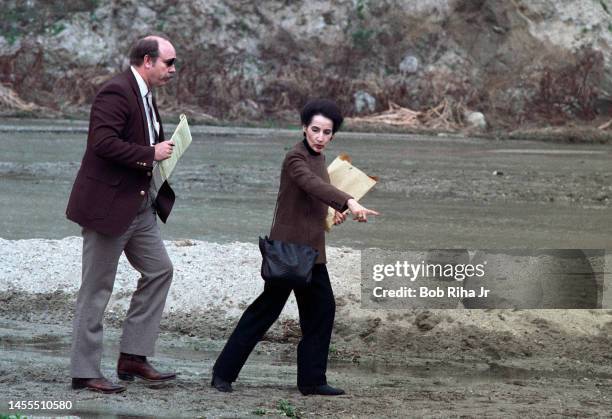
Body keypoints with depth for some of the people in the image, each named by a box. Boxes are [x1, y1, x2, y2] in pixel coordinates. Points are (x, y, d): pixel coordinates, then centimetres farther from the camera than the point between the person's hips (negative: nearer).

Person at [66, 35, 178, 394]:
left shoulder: (145, 96, 14)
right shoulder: (117, 93, -17)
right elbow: (103, 142, -27)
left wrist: (163, 148, 5)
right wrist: (150, 155, -20)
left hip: (139, 205, 10)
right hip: (108, 204, -10)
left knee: (159, 271, 9)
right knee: (97, 289, -3)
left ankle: (133, 356, 14)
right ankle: (84, 372, 3)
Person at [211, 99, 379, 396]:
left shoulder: (318, 158, 12)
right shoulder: (296, 158, -15)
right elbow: (313, 184, -36)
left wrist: (336, 210, 6)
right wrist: (349, 202, -51)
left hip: (311, 249, 9)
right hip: (289, 247, -9)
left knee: (322, 310, 7)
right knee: (267, 309, -4)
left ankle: (312, 380, 12)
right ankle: (223, 373, 3)